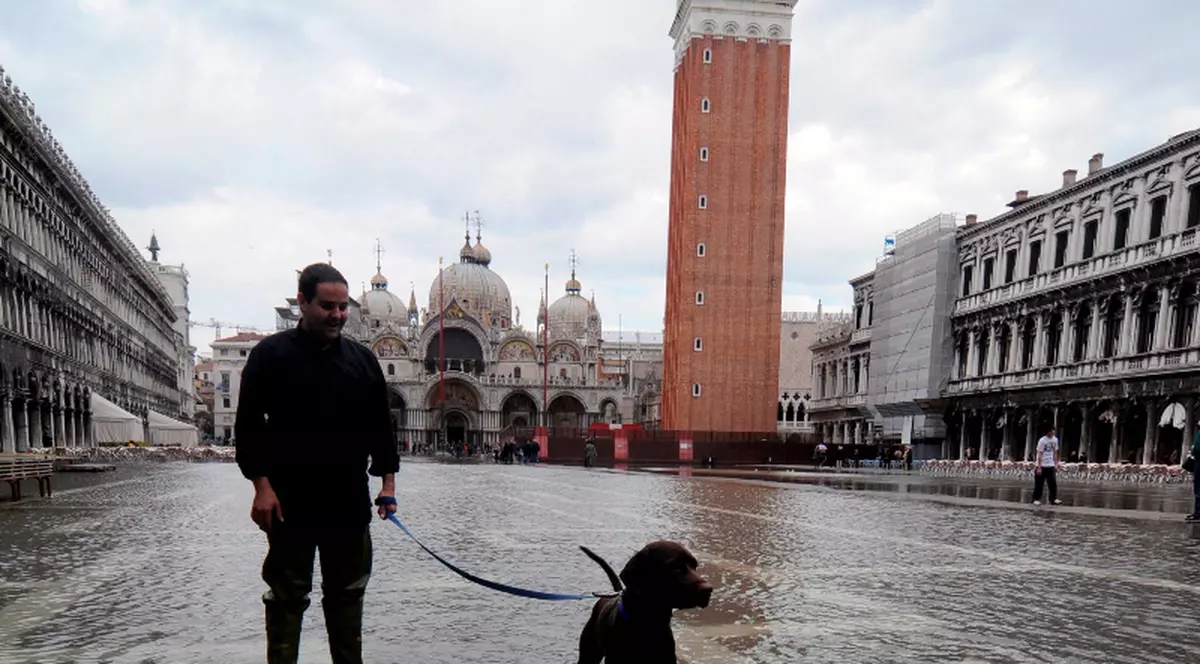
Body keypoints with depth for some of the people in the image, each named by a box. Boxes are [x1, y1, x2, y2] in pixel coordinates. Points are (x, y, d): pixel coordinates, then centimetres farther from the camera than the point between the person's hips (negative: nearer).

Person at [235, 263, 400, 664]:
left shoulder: (362, 360, 9)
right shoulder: (272, 354, -2)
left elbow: (381, 427, 12)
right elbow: (249, 424, -5)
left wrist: (387, 481, 6)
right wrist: (262, 485, -11)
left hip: (350, 505, 4)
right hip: (290, 505, -4)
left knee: (347, 594, 12)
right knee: (287, 596, 6)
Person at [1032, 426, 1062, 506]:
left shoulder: (1055, 439, 4)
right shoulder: (1042, 440, -14)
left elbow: (1055, 453, 12)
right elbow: (1040, 454, -14)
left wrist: (1056, 464, 9)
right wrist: (1039, 467, -16)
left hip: (1050, 465, 5)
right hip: (1041, 466, -5)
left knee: (1053, 483, -2)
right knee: (1039, 484, 1)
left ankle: (1054, 499, 1)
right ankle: (1036, 499, 9)